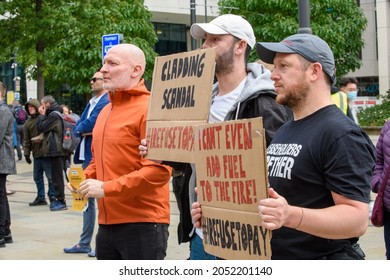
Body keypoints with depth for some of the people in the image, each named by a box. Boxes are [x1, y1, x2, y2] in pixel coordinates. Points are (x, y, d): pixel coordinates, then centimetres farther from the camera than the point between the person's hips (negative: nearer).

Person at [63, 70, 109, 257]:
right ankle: (84, 243, 26)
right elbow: (77, 127, 12)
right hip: (87, 156, 10)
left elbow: (90, 124, -21)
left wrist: (81, 128, -1)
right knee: (88, 198, 16)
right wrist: (84, 130, -8)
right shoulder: (92, 102, 16)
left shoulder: (106, 102, -13)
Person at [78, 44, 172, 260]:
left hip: (142, 225, -8)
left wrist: (107, 188, -22)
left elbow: (159, 170, -22)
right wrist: (86, 176, 4)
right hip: (107, 223, 8)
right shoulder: (106, 111, 14)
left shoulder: (149, 109, -13)